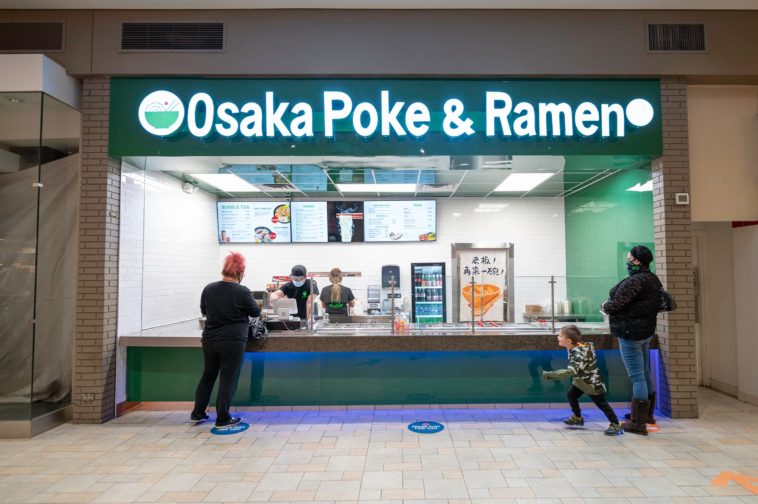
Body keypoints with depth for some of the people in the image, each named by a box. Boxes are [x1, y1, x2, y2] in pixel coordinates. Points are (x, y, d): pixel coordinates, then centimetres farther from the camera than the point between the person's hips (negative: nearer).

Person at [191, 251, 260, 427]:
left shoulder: (209, 288, -2)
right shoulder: (242, 292, -15)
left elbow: (204, 311, 14)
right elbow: (256, 312, -1)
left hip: (209, 339, 5)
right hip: (232, 342, -5)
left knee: (208, 375, 19)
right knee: (228, 379, 5)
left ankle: (197, 413, 28)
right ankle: (223, 418, 12)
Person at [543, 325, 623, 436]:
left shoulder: (579, 353, -35)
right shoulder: (574, 348, -7)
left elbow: (570, 371, -45)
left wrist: (550, 375, -46)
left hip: (592, 382, -9)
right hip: (581, 381, 9)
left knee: (601, 403, -1)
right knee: (571, 395, 12)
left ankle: (616, 425, 12)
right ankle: (577, 418, 30)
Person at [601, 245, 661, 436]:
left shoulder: (635, 281, -22)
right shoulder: (652, 279, 10)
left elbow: (616, 304, -24)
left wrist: (606, 306, 0)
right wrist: (611, 306, 6)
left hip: (631, 333, -10)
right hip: (646, 332, 10)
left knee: (637, 377, -3)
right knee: (645, 373, 20)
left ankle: (638, 423, 5)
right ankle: (648, 414, 35)